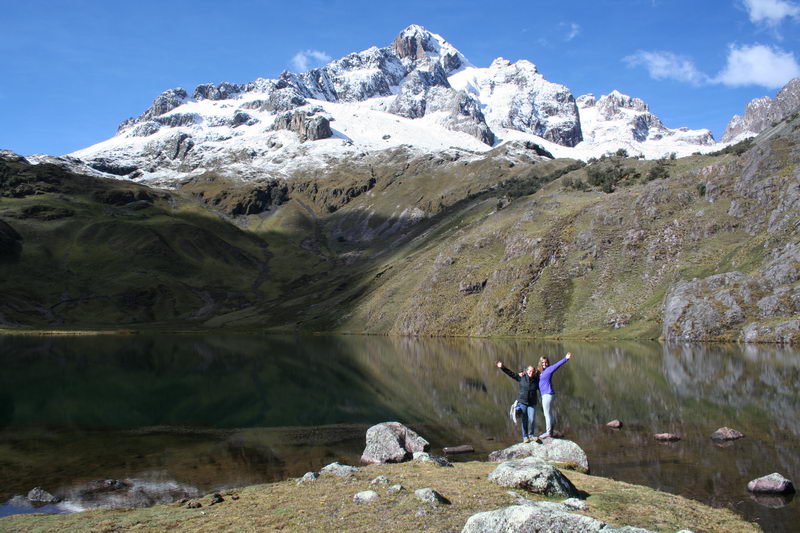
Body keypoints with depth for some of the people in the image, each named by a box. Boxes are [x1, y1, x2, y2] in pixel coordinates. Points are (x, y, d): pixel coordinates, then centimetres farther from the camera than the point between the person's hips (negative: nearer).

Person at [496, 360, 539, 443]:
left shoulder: (536, 381, 3)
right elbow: (511, 374, -2)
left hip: (532, 404, 1)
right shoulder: (522, 377, -1)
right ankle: (525, 437, 11)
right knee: (524, 420, -2)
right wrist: (502, 367, -8)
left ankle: (531, 435, 12)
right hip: (522, 402, -1)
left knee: (532, 420, -10)